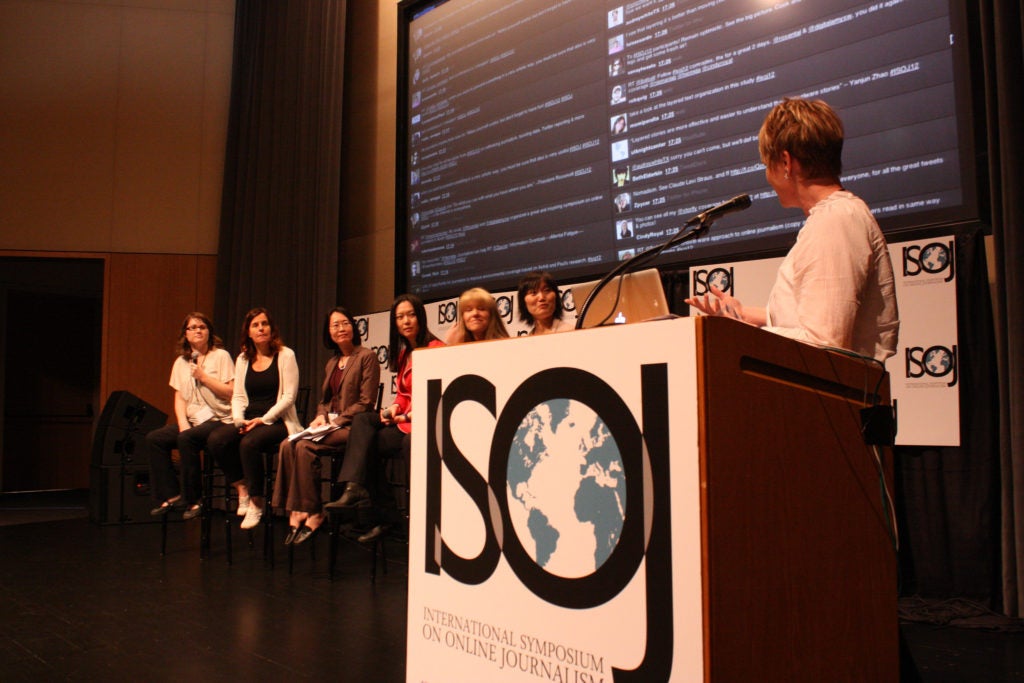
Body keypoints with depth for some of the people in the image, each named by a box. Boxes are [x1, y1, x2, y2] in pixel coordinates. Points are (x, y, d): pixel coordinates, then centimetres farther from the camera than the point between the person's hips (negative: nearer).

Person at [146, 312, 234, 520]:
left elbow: (231, 392, -10)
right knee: (154, 438, -12)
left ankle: (194, 500, -18)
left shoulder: (221, 356, -2)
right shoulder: (181, 362, 15)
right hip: (192, 420, 7)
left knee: (187, 439, -31)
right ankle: (171, 496, -6)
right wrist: (182, 423, -5)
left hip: (219, 419, -6)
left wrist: (203, 376, -12)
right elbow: (179, 398, 11)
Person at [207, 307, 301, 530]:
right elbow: (238, 396, 14)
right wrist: (238, 419, -6)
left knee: (249, 443, -34)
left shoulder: (285, 355, -1)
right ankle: (242, 488, -5)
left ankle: (256, 502, -17)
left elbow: (289, 396, -7)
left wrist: (264, 419, -15)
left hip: (277, 421, -5)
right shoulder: (243, 359, 16)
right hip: (248, 420, 5)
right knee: (215, 440, -23)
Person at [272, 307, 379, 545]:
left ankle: (313, 513, -19)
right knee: (287, 445, -20)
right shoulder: (332, 363, 21)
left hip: (352, 427, -7)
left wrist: (335, 421, -15)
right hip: (330, 425, 7)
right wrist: (321, 417, 0)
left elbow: (365, 403, -10)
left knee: (305, 447, -28)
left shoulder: (366, 357, -3)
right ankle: (295, 511, -21)